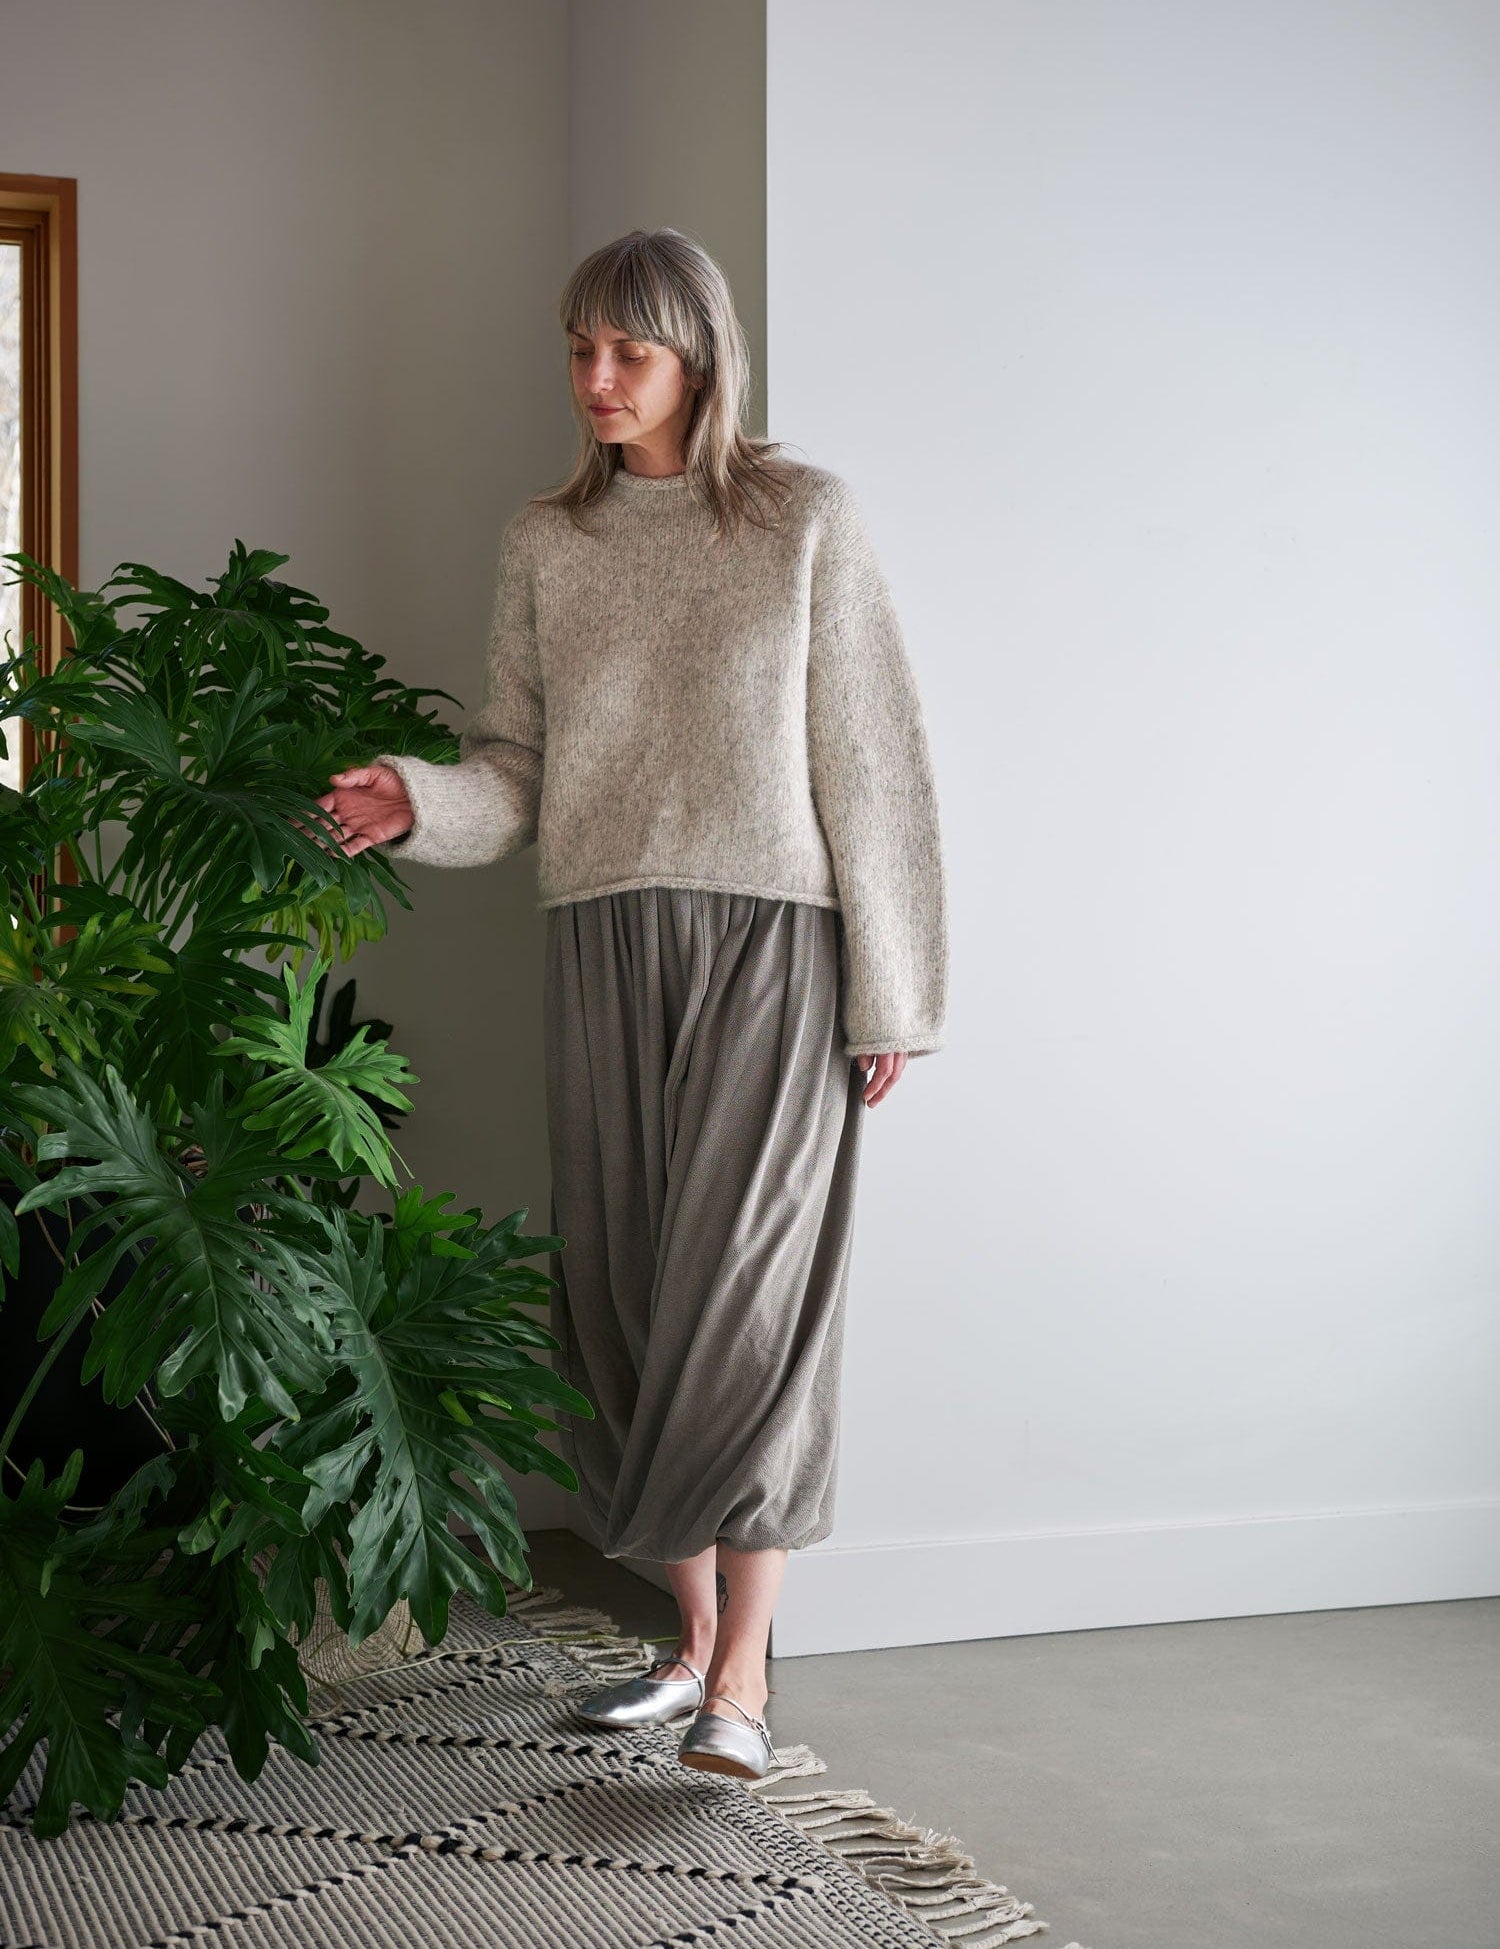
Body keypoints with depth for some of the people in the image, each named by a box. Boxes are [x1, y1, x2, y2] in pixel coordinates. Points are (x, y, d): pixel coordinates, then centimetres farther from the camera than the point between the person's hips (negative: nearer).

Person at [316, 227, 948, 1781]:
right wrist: (419, 802, -12)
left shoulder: (804, 519, 1)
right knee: (628, 1288, 5)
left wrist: (890, 993, -4)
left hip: (770, 947, -4)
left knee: (746, 1284, -10)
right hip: (606, 948, 4)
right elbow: (519, 768, 11)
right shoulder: (545, 542, 12)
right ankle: (693, 1638, 18)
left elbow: (870, 763, 0)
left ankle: (743, 1670, -5)